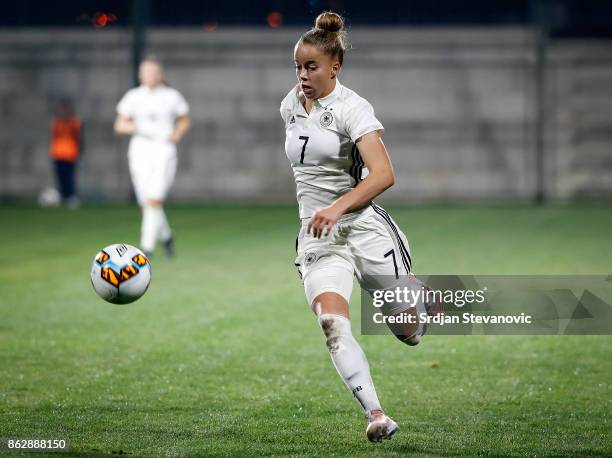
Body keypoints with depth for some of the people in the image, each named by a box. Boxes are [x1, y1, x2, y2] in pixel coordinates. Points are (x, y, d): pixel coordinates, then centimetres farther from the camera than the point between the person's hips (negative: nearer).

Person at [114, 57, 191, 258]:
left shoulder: (172, 96, 1)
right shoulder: (133, 96, 3)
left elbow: (185, 120, 14)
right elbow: (119, 125, 5)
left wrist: (177, 134, -6)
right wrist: (134, 127, -15)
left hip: (164, 153, -2)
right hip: (140, 152, 2)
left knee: (153, 202, -17)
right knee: (148, 204, 5)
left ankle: (147, 247, -14)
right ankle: (166, 236, 33)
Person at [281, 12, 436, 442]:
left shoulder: (353, 108, -13)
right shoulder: (291, 105, 7)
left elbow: (384, 174, -25)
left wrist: (338, 207, -37)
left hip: (362, 227, -4)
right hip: (317, 236, 4)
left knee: (410, 333, 7)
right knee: (332, 324, -22)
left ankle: (427, 295, 43)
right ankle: (376, 415, -27)